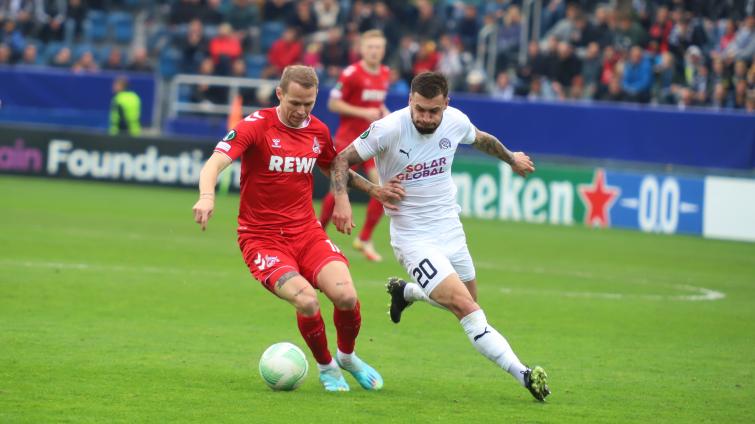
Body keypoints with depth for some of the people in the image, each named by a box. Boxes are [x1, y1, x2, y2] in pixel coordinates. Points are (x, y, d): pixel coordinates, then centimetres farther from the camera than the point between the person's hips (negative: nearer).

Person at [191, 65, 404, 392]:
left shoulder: (318, 132, 6)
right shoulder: (256, 126, -11)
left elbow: (335, 169, 27)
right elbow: (215, 163, -24)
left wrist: (374, 190, 15)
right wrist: (207, 196, -44)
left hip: (307, 231, 4)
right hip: (262, 238, -4)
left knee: (346, 297, -18)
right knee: (306, 300, -28)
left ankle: (347, 357, 16)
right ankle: (326, 366, 2)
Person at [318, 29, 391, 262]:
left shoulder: (385, 74, 7)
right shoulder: (352, 73, -13)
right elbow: (333, 103, -12)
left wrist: (383, 112, 1)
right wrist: (362, 112, -21)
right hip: (348, 139, -5)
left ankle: (365, 240, 4)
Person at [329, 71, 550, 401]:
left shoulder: (456, 122, -5)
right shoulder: (389, 129, -20)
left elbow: (480, 139, 19)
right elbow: (342, 159, -11)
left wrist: (511, 158, 36)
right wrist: (342, 199, -28)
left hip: (451, 232, 6)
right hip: (414, 239, -6)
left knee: (466, 303, 21)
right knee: (467, 309, -19)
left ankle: (405, 291, 47)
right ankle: (522, 375, -20)